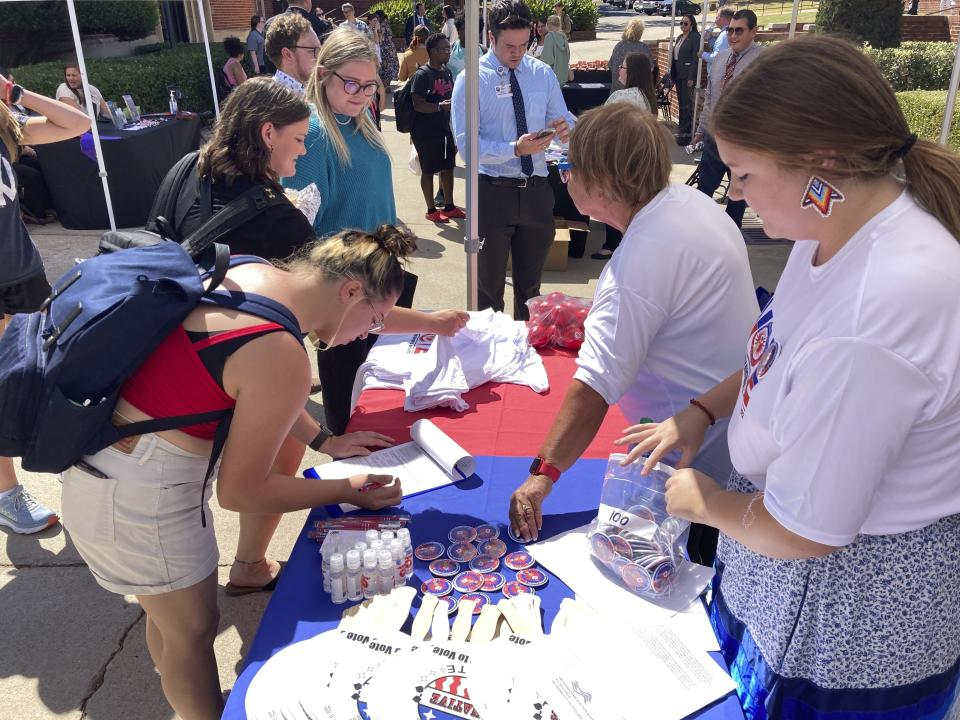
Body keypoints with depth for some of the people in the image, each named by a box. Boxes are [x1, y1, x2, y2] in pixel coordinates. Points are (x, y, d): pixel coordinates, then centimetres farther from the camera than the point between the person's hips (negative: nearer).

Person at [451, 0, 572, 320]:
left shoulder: (543, 74, 4)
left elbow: (566, 122, 6)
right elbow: (466, 143, -15)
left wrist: (565, 130, -19)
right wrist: (515, 148, -29)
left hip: (536, 190, 4)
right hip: (492, 192, -4)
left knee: (531, 283, 18)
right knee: (489, 285, 11)